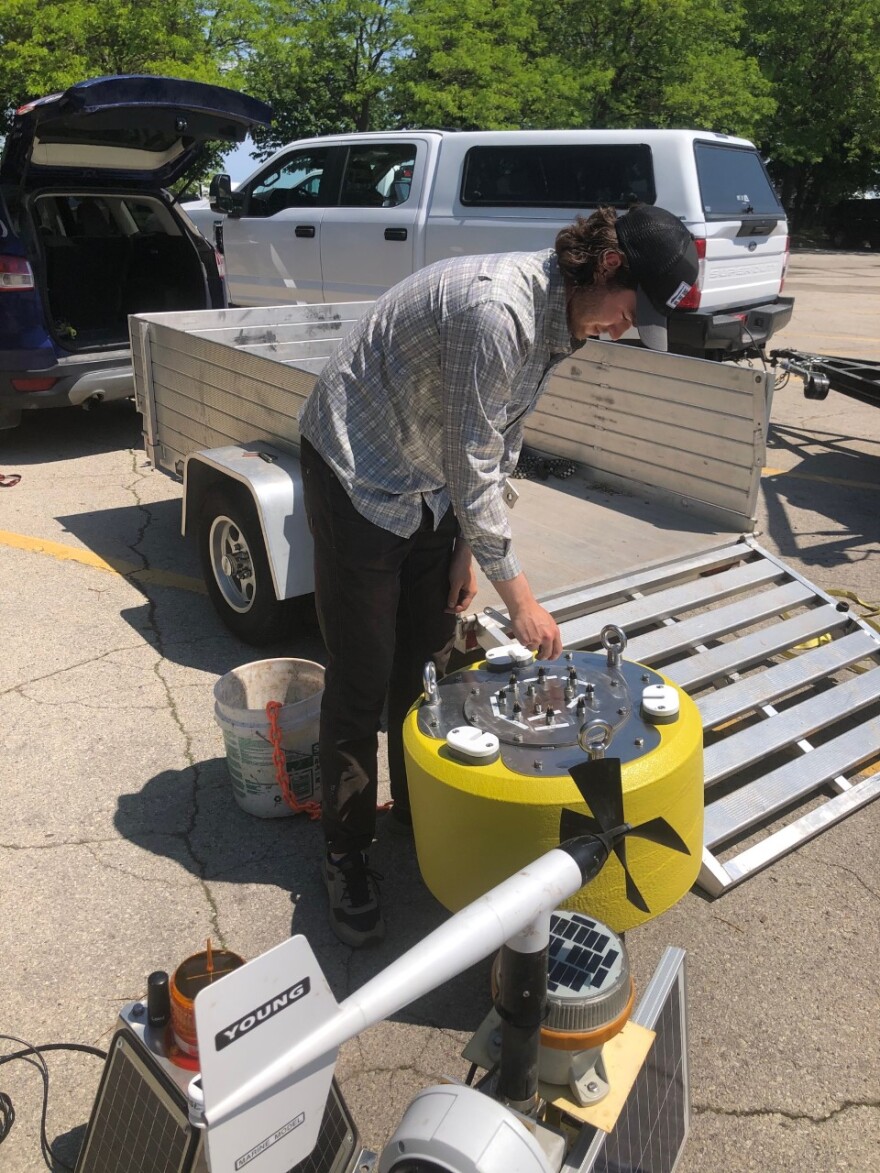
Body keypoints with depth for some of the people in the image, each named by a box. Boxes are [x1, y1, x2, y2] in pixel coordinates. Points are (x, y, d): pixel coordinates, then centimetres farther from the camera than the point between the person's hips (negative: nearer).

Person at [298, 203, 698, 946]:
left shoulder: (559, 320, -1)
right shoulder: (495, 309, -30)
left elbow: (498, 445, 7)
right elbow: (472, 468, -26)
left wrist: (468, 548, 4)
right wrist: (517, 593, -19)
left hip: (430, 488, 8)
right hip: (357, 475, -8)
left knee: (428, 665, 12)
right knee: (362, 680, -2)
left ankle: (419, 816, 32)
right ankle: (347, 855, 17)